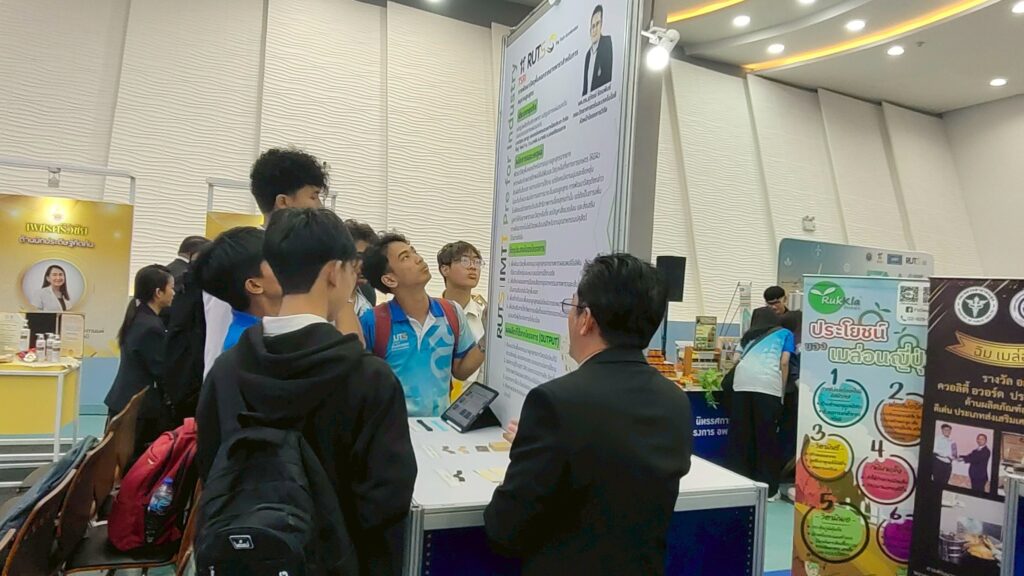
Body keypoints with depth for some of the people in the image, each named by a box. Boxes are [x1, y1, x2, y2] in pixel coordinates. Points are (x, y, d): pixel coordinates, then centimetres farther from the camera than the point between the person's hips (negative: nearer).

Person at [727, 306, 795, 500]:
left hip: (742, 382, 3)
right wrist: (782, 392, 13)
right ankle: (768, 489, 11)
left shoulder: (749, 336, 34)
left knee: (740, 436, 9)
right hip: (768, 384, -2)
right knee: (767, 437, 5)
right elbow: (784, 363, 10)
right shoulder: (785, 333, 24)